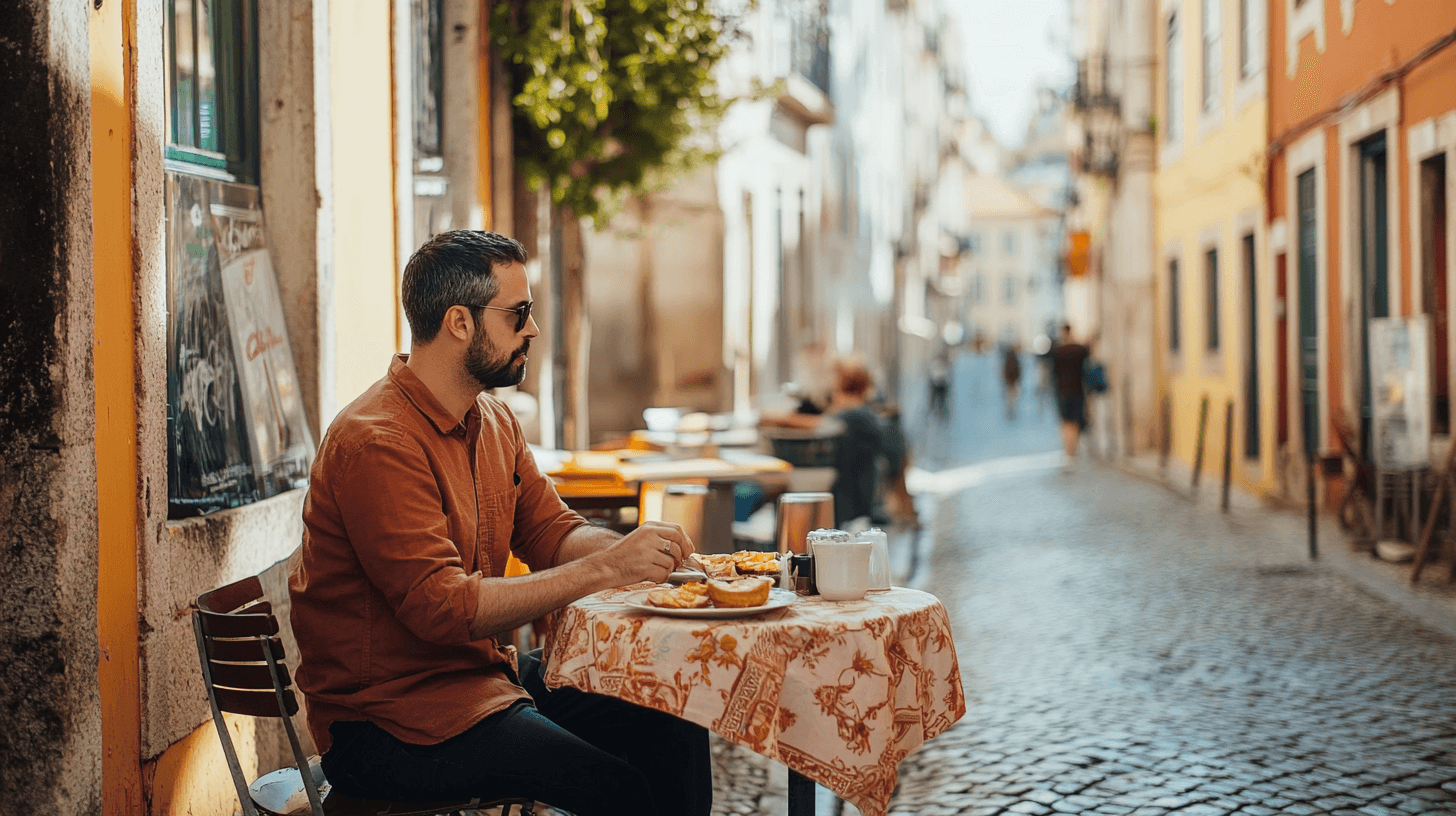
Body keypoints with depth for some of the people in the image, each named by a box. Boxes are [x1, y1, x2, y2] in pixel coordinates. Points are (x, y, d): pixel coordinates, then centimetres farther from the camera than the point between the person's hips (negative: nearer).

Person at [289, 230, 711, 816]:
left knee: (676, 727, -4)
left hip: (487, 671, 9)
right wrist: (604, 569, -27)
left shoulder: (494, 421, 10)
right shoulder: (377, 443, -21)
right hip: (391, 719, -9)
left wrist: (631, 550, -10)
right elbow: (443, 607, -27)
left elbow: (552, 531, 12)